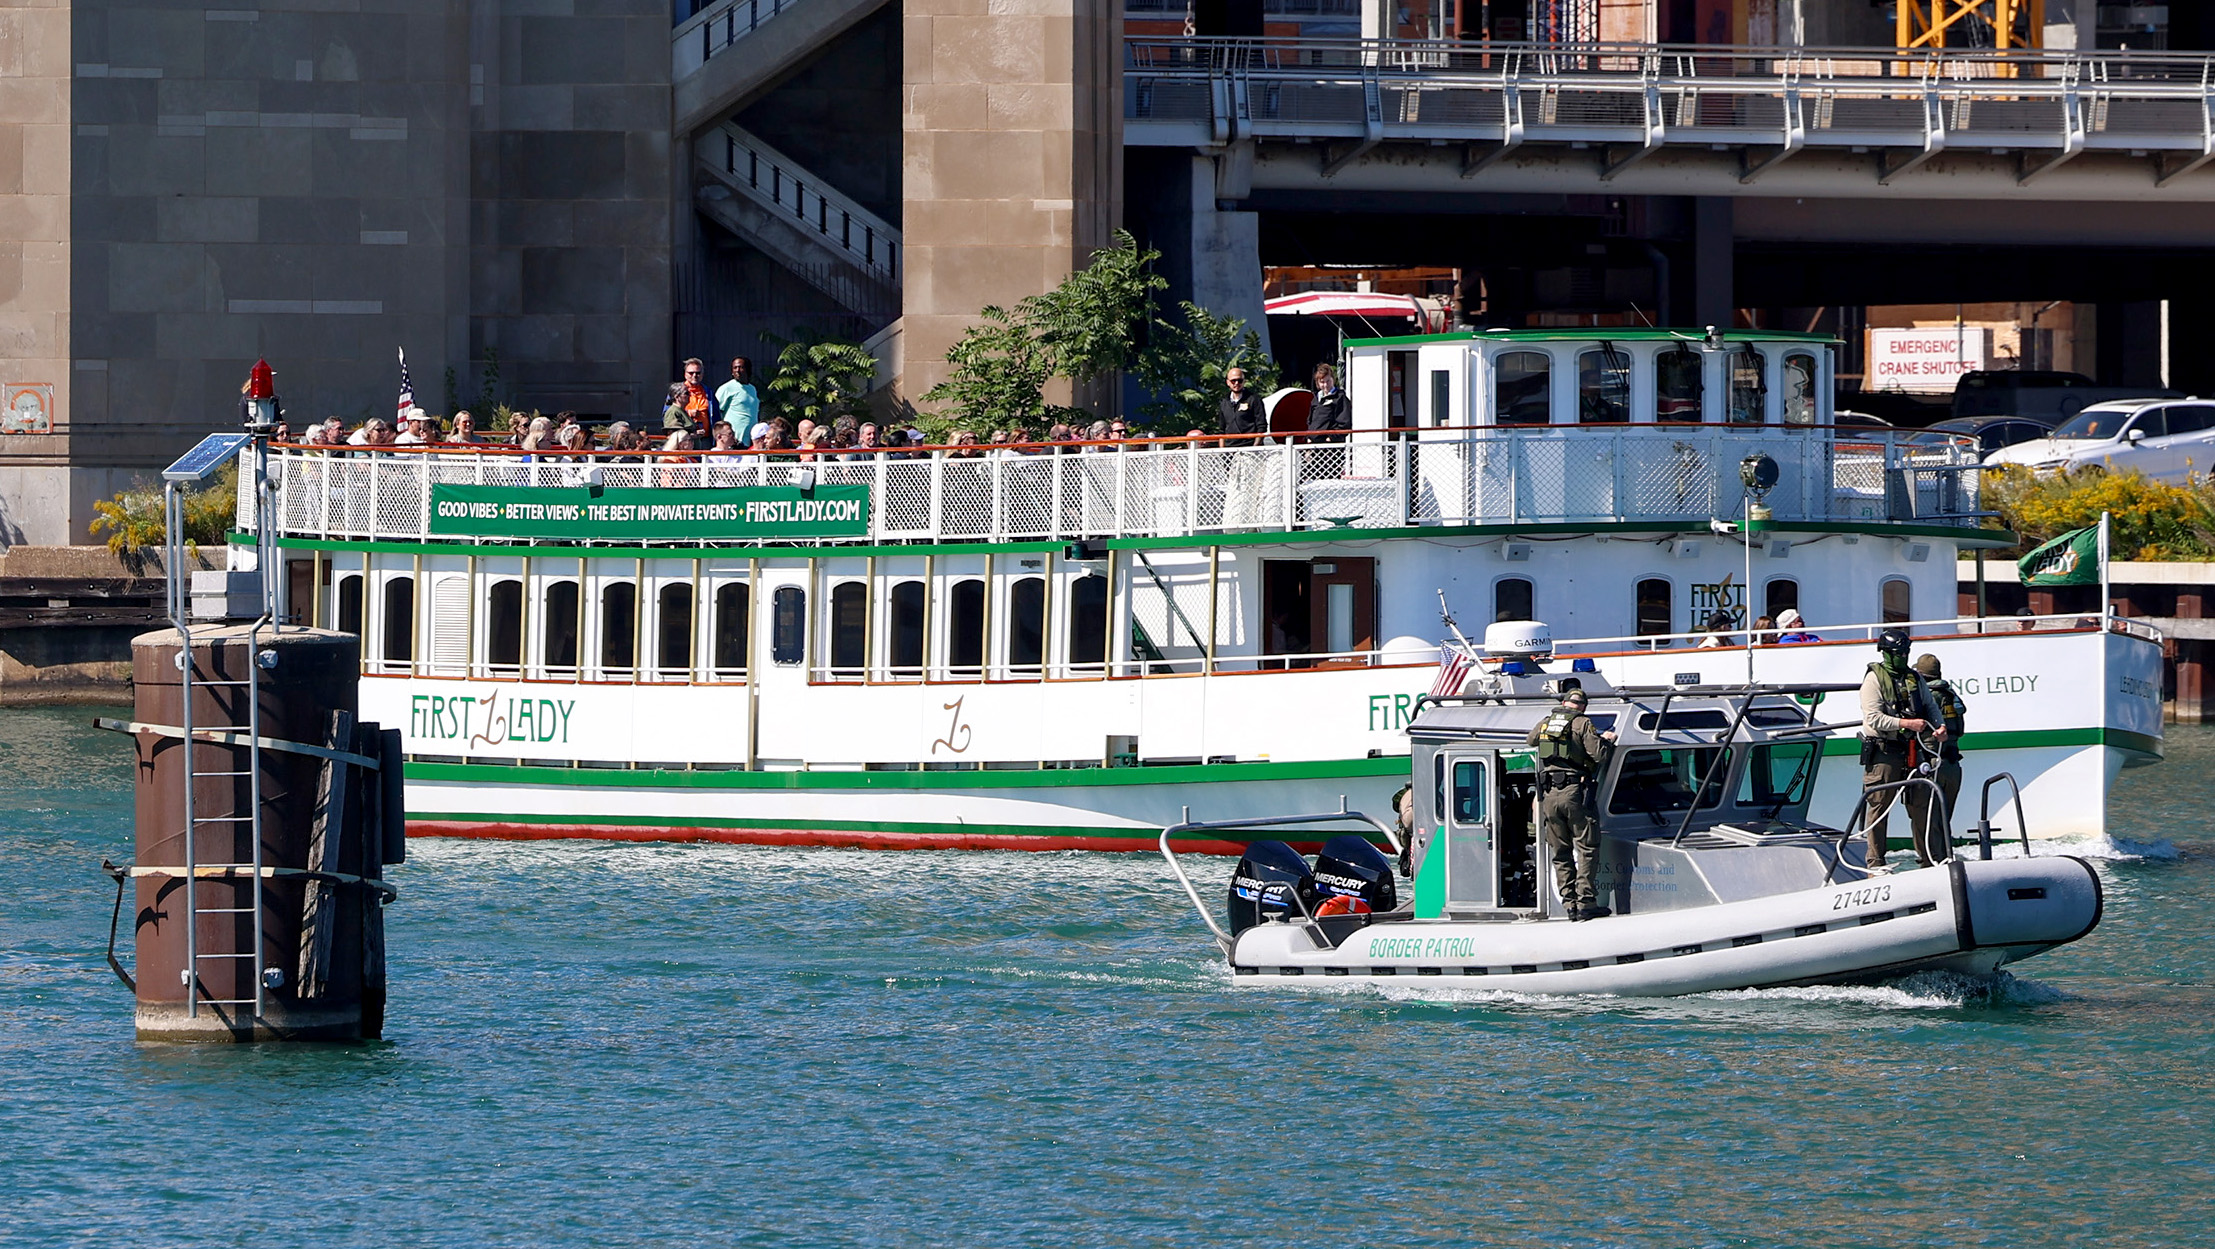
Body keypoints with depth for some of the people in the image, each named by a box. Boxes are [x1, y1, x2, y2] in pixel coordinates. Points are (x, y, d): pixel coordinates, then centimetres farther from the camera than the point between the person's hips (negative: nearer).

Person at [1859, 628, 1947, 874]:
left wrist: (1940, 726, -3)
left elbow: (1930, 705, 18)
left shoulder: (1914, 677, 14)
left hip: (1912, 750, 6)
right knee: (1880, 806, -3)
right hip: (1883, 750, -6)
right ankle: (1875, 862, 2)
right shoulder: (1874, 679, -4)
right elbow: (1874, 718, -13)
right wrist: (1906, 723, -20)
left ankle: (1928, 859, 14)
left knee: (1922, 804, 6)